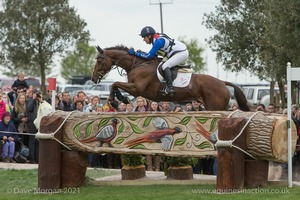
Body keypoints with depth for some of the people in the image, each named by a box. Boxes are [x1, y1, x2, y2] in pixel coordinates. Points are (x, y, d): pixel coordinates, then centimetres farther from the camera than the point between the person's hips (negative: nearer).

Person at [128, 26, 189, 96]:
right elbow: (153, 54, 16)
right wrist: (141, 53, 4)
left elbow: (149, 56, -19)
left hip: (182, 53, -11)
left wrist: (135, 53, -13)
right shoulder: (156, 39, 8)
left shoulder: (158, 41, -22)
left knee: (165, 66, -19)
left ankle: (169, 88, -25)